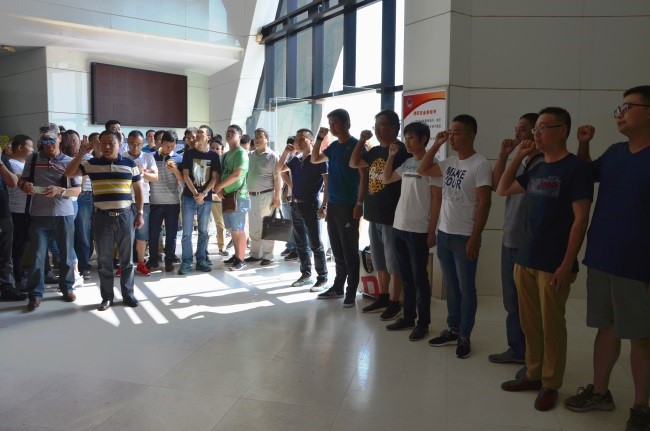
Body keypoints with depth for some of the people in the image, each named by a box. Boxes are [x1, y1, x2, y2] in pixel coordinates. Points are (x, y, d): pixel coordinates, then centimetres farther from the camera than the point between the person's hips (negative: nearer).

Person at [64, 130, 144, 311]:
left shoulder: (130, 164, 3)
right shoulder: (92, 164, 4)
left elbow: (138, 190, 7)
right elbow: (69, 173, -3)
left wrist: (140, 213, 2)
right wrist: (82, 153, -10)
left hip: (125, 216, -1)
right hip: (102, 218, 1)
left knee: (127, 259, 8)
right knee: (104, 260, 7)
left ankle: (128, 293, 20)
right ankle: (107, 296, 19)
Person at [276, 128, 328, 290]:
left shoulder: (319, 159, -7)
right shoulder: (295, 160, 12)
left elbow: (328, 184, -11)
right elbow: (278, 169, 22)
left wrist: (324, 206, -19)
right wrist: (286, 152, 8)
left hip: (310, 205, -7)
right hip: (295, 204, 7)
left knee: (315, 243, -3)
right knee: (300, 243, 12)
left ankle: (322, 278, 5)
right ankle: (306, 274, 24)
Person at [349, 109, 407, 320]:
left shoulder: (402, 151, -11)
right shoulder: (375, 151, 12)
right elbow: (353, 163, 18)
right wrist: (362, 141, 9)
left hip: (392, 216, -8)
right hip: (374, 215, 8)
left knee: (394, 262, 2)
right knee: (379, 262, 16)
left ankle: (394, 303, 12)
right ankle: (382, 297, 28)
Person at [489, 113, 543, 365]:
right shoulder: (519, 163, 13)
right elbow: (497, 186, 10)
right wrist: (503, 155, 4)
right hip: (510, 242, 8)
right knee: (512, 301, 16)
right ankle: (517, 349, 30)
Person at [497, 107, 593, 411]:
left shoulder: (576, 168, -9)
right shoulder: (537, 170, 12)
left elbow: (580, 220, -13)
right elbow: (503, 190, 22)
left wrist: (567, 265, -16)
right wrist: (518, 157, 11)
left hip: (553, 265, -7)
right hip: (525, 261, 7)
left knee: (551, 326, 5)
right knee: (529, 324, 14)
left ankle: (550, 384, 20)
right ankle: (533, 375, 28)